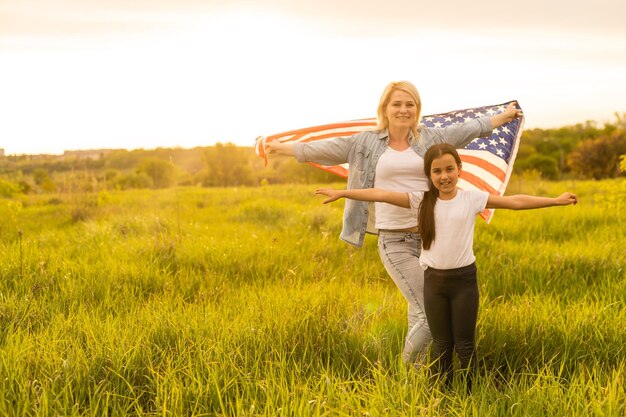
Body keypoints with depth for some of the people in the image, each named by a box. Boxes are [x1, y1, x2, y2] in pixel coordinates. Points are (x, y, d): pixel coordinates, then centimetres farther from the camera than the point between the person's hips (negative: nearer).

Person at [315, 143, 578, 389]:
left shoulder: (472, 199, -5)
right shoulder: (421, 201, -2)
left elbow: (515, 202, -7)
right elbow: (381, 195, -7)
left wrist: (555, 200, -11)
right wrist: (342, 193, -10)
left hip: (464, 279, -1)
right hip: (434, 280, 1)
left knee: (465, 344, 7)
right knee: (441, 345, 13)